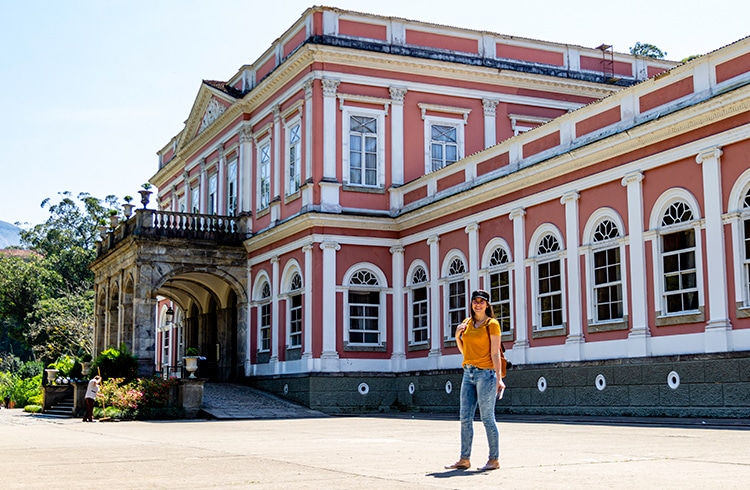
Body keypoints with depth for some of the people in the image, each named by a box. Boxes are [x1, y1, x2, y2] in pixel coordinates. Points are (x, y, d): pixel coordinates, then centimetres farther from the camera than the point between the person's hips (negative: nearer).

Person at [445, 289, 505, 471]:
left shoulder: (492, 324, -5)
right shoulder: (467, 323, 14)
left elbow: (495, 353, -10)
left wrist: (499, 378, -16)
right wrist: (457, 336, 3)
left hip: (485, 374, -7)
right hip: (468, 373, 7)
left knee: (487, 418, -4)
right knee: (465, 417, 5)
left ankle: (494, 460, 4)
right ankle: (464, 459, 10)